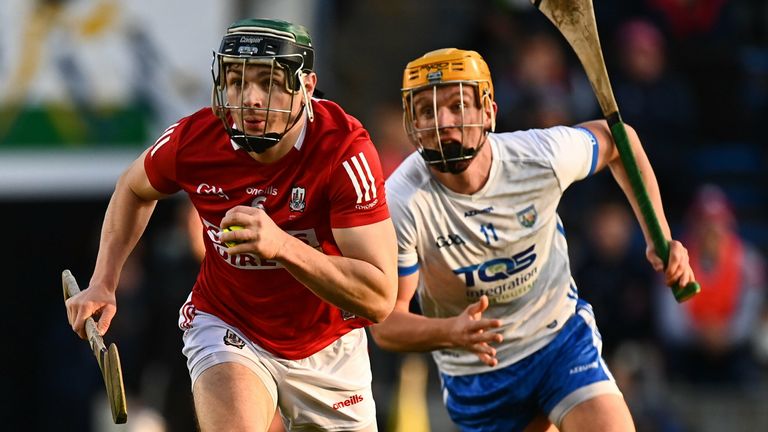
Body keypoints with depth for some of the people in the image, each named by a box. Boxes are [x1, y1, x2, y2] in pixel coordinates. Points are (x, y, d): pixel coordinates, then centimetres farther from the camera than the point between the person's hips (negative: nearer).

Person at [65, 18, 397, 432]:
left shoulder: (345, 149, -27)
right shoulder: (192, 140, -18)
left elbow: (379, 298, -33)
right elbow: (134, 188, 9)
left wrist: (282, 245, -46)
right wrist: (102, 283, -2)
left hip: (327, 347, 1)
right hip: (226, 326, 0)